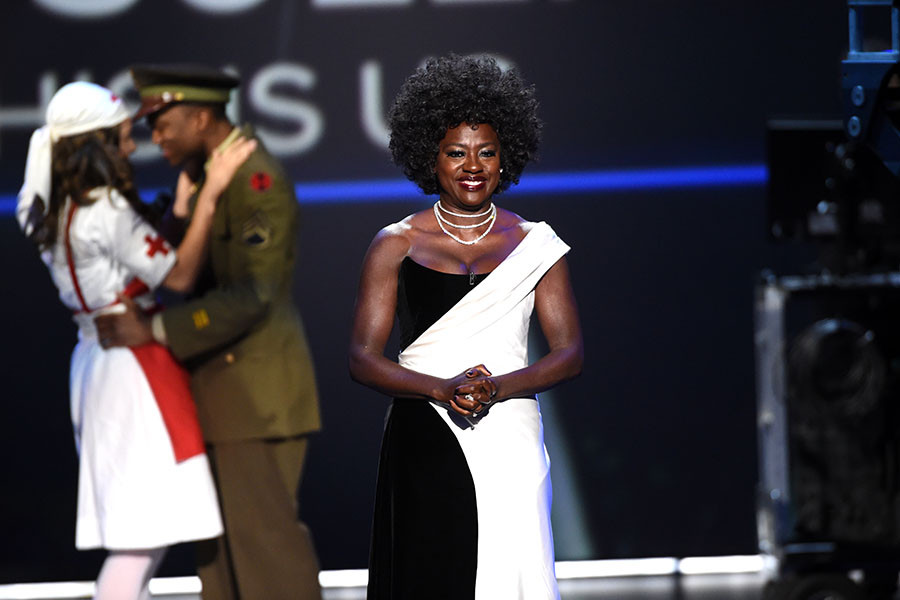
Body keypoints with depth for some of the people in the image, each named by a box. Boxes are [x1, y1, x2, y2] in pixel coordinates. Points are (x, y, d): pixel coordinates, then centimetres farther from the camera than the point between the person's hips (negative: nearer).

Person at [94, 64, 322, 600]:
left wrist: (154, 330, -26)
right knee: (223, 531, 9)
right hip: (224, 387, 10)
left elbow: (251, 296, -25)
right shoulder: (204, 175, 14)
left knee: (264, 527, -8)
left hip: (259, 387, -10)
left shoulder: (259, 181, -17)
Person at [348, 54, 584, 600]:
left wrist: (496, 388, -13)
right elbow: (364, 358, 2)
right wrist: (442, 389, -15)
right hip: (424, 446, 0)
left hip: (509, 445, 0)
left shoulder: (535, 246, 9)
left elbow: (570, 353, 4)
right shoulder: (397, 246, 7)